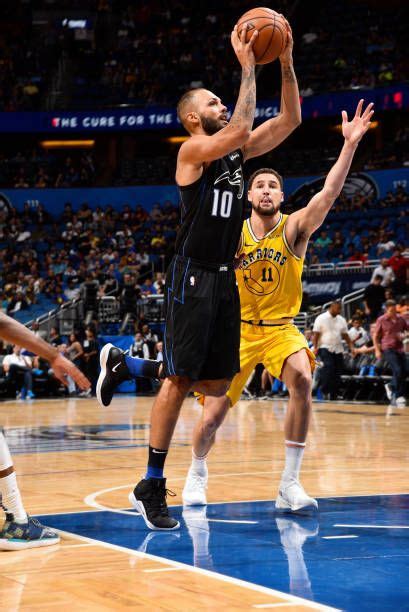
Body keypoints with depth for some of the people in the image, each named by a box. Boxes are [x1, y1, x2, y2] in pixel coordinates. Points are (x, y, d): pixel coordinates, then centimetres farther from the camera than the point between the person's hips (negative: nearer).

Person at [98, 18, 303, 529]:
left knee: (215, 382, 7)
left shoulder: (238, 150, 14)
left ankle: (123, 366, 27)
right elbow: (239, 128, -25)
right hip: (192, 277, -8)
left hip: (225, 278, 8)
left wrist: (285, 63, 0)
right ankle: (151, 487, -1)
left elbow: (289, 120, 10)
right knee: (180, 379, -8)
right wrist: (247, 67, -18)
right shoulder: (193, 150, -8)